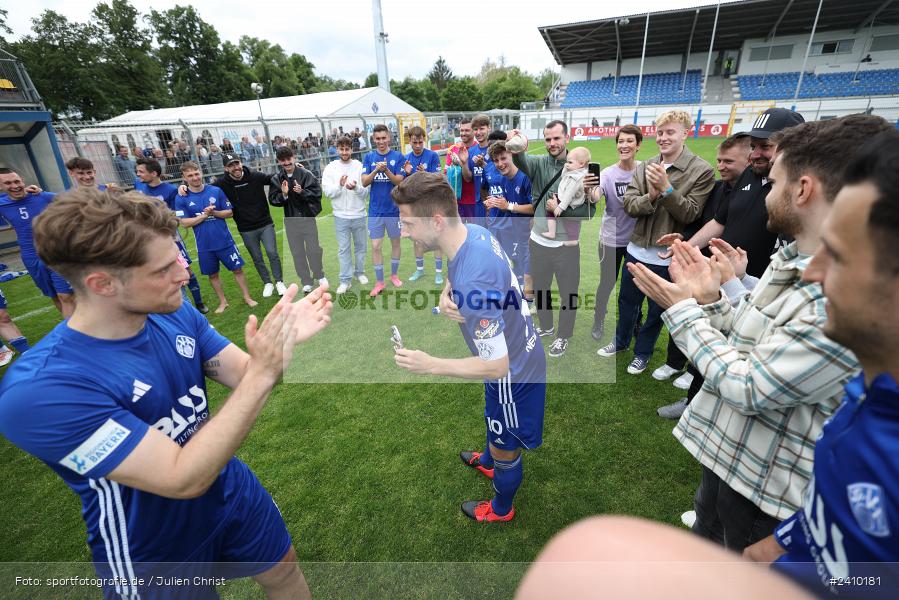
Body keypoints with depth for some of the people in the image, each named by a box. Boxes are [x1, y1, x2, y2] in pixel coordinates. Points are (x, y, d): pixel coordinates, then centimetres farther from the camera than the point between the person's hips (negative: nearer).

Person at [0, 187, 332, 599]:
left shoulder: (175, 314, -14)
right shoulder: (40, 390, -33)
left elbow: (245, 378, -9)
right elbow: (184, 479, -34)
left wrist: (283, 341, -29)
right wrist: (262, 372, -39)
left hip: (232, 492, 5)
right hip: (156, 553, -4)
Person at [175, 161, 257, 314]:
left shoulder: (216, 191, -3)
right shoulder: (181, 198, -4)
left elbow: (230, 213, 0)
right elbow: (184, 223, -7)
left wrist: (214, 212, -16)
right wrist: (204, 215, -16)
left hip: (225, 241, 0)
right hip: (204, 245, 1)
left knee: (237, 269, 5)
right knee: (212, 274, 12)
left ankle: (247, 297, 21)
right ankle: (223, 302, 29)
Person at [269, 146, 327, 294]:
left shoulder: (306, 174, -7)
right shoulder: (276, 179, 0)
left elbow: (317, 192, -9)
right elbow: (272, 199, -1)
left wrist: (302, 191, -24)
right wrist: (283, 194, -19)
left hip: (308, 217, -2)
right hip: (290, 220, 2)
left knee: (313, 249, 6)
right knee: (297, 252, 8)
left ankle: (320, 276, 29)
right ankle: (306, 282, 20)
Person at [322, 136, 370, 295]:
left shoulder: (360, 167, -3)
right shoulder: (330, 168, -2)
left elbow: (366, 192, -5)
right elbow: (327, 192, -7)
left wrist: (356, 187, -25)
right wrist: (340, 185, -25)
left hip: (359, 215, 1)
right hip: (340, 216, 0)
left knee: (360, 246, 13)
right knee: (344, 249, 5)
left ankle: (359, 272, 33)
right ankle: (345, 280, 14)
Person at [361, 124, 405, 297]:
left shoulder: (398, 156, -3)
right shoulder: (369, 157, 2)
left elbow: (399, 181, -10)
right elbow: (364, 182, -5)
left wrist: (386, 170, -25)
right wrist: (376, 170, -22)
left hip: (394, 208, 0)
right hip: (375, 210, 1)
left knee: (395, 242, 12)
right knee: (375, 246, 1)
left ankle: (394, 275, 31)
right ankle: (379, 282, 13)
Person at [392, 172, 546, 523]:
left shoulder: (472, 282, -40)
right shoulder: (474, 231, -13)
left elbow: (496, 366, -33)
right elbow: (456, 272, 7)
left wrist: (429, 365, -26)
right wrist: (445, 294, -17)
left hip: (512, 373, -9)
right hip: (521, 355, 9)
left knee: (505, 448, 19)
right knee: (496, 428, 35)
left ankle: (500, 510, 49)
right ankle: (488, 463, 66)